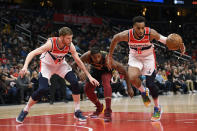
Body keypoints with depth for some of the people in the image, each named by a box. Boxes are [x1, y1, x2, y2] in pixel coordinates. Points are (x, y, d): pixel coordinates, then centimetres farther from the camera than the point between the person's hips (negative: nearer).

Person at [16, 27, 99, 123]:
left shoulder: (70, 46, -22)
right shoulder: (51, 43, -35)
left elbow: (78, 61, -9)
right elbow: (32, 53, -37)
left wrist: (89, 76, -10)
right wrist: (25, 66, -55)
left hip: (61, 64, 4)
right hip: (47, 64, -4)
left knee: (75, 82, -16)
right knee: (42, 89, -22)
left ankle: (77, 111, -2)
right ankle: (25, 111, -1)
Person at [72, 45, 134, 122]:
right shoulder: (87, 56, -36)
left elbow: (124, 71, -32)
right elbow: (75, 64, -17)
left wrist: (129, 88, -30)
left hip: (106, 70, -4)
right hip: (95, 69, 4)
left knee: (106, 84, -32)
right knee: (87, 89, 0)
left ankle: (108, 111, -31)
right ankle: (99, 107, 26)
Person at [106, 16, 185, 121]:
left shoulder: (150, 33, -29)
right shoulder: (127, 35, -27)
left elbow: (162, 39, -16)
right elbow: (114, 39, -7)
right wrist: (110, 56, 1)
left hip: (148, 58, -1)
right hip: (134, 58, 1)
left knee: (150, 84, -7)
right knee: (132, 78, -26)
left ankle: (157, 108, 19)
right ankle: (143, 91, 8)